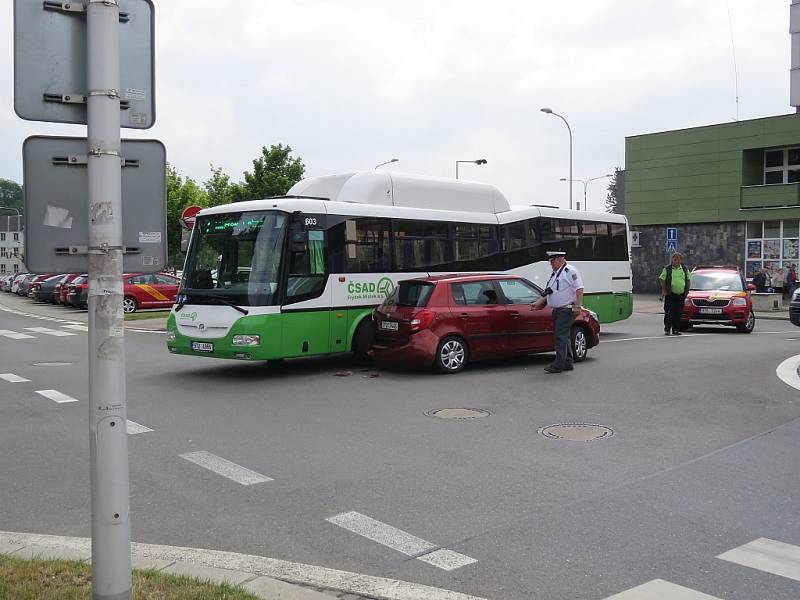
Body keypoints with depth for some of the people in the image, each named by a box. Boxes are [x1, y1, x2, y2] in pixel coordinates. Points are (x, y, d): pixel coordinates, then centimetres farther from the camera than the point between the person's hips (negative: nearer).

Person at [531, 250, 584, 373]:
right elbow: (548, 293, 25)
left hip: (566, 310, -9)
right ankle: (568, 363, 19)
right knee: (564, 337, 12)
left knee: (561, 336, -12)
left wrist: (577, 306, -23)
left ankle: (558, 364, -13)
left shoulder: (570, 271, -9)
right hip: (557, 311, 9)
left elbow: (579, 289, -16)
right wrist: (538, 303, 16)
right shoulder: (554, 274, 20)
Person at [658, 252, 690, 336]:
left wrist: (687, 290, 11)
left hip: (681, 295, 3)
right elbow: (661, 279, 1)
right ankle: (667, 330, 1)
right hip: (670, 295, -3)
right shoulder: (667, 269, 1)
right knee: (668, 313, -5)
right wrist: (664, 290, -5)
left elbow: (688, 280, 21)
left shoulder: (685, 269, 12)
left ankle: (676, 330, 11)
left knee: (678, 313, 4)